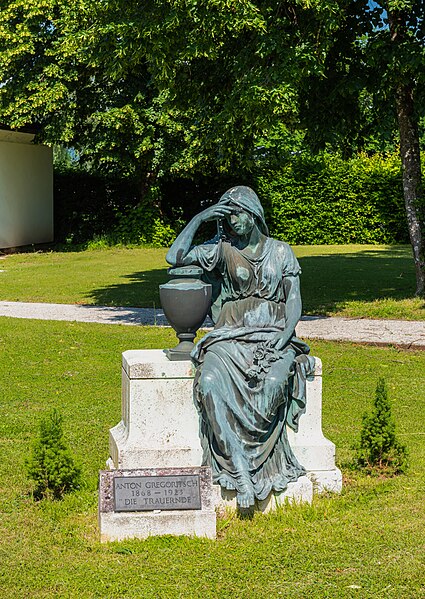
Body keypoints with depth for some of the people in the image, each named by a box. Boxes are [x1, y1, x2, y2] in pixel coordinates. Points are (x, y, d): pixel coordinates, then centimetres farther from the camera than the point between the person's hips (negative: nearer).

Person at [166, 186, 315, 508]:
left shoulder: (281, 252, 12)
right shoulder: (221, 251, 10)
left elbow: (294, 301, 6)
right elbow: (175, 257, -2)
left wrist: (286, 333, -12)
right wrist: (199, 217, -3)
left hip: (274, 335, 0)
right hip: (231, 336, 0)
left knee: (273, 382, -36)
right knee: (211, 382, -33)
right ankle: (242, 476, -33)